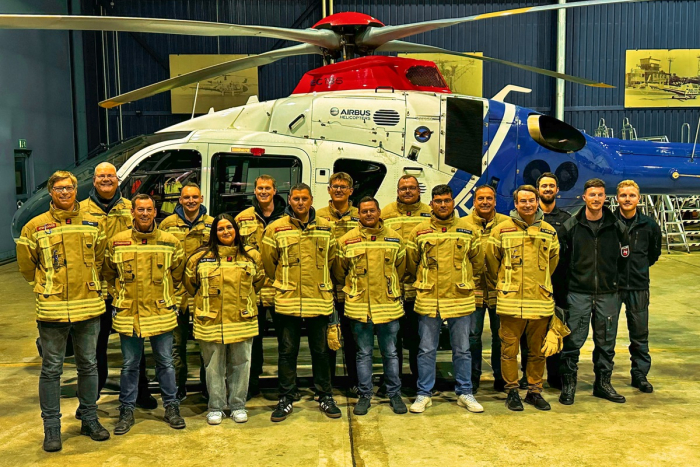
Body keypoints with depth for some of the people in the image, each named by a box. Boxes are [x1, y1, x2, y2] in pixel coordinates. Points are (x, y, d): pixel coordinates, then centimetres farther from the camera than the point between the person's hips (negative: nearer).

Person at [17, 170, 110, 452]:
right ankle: (51, 428, 18)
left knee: (88, 365, 13)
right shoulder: (36, 226, -3)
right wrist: (44, 287, 7)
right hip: (52, 309, -3)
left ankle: (89, 420, 27)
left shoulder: (93, 224, 5)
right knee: (51, 369, 6)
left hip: (89, 307, 3)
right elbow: (26, 264, 6)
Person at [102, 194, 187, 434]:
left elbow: (177, 274, 12)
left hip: (161, 313, 0)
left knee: (165, 363, 10)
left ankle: (171, 407, 23)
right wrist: (123, 292, 11)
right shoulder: (117, 242, 0)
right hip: (128, 313, 0)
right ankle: (127, 410, 23)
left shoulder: (170, 242, -1)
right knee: (129, 365, 10)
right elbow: (109, 274, 14)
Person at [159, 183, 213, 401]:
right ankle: (179, 386, 19)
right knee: (177, 342, 7)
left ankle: (208, 384, 22)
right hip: (176, 290, 0)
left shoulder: (212, 224, 6)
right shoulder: (168, 224, 3)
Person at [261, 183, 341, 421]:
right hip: (287, 300, -1)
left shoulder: (326, 228, 5)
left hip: (319, 299, 2)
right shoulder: (276, 228, -2)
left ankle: (325, 397, 25)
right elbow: (268, 262, 6)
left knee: (321, 351, 12)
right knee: (287, 352, 7)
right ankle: (285, 400, 20)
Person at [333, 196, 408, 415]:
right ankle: (364, 395, 21)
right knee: (364, 353, 9)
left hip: (389, 305, 1)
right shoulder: (347, 240, -1)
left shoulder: (394, 238, 3)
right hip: (359, 306, -1)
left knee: (390, 353, 11)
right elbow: (339, 271, 10)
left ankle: (394, 394, 24)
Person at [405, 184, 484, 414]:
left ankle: (464, 393, 23)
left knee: (462, 350, 10)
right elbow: (410, 263, 11)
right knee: (426, 350, 7)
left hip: (461, 300, 1)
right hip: (428, 299, 0)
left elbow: (478, 261, 13)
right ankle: (424, 394, 19)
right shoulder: (419, 231, 2)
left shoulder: (468, 230, 4)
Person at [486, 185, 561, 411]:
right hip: (511, 301, -2)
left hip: (541, 300, 3)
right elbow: (491, 260, 7)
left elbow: (552, 261, 19)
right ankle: (512, 391, 17)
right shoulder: (501, 230, -1)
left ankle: (534, 391, 25)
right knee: (509, 348, 4)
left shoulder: (549, 231, 8)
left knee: (537, 350, 11)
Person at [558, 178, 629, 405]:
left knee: (606, 342, 11)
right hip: (578, 294, -2)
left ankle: (603, 384, 25)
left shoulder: (617, 227, 3)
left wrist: (612, 280, 10)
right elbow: (561, 258, 3)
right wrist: (571, 280, 2)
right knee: (573, 341, -1)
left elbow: (623, 259, 12)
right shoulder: (571, 226, -3)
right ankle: (568, 385, 10)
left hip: (607, 294, 2)